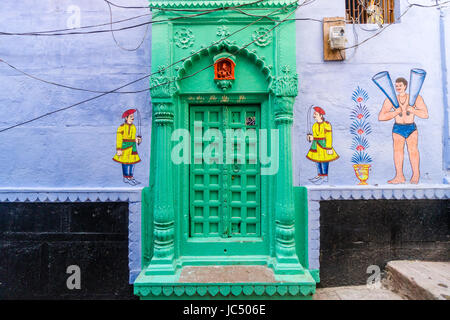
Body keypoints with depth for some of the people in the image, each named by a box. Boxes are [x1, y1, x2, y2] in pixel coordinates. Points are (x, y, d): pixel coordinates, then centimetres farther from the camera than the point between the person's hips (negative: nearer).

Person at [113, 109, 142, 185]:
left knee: (133, 161, 7)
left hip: (132, 146, 7)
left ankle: (130, 177, 17)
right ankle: (126, 177, 9)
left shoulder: (133, 127, 11)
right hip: (125, 146, -6)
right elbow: (119, 139, -10)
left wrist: (136, 140, 1)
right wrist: (118, 149, -14)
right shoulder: (122, 127, -9)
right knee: (125, 162, -1)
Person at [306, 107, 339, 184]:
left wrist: (329, 148, -16)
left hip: (323, 144, -7)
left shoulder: (326, 124, -10)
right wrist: (311, 137, -4)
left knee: (324, 159, -3)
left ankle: (325, 177, 6)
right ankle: (319, 175, 21)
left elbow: (329, 137, -13)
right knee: (317, 160, 11)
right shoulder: (315, 125, 10)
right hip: (316, 145, 7)